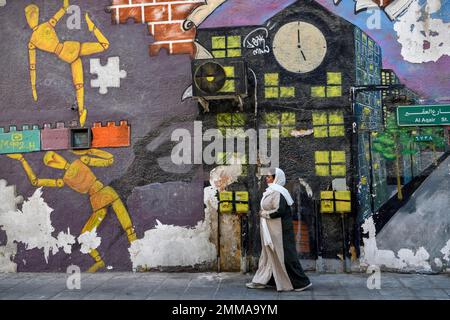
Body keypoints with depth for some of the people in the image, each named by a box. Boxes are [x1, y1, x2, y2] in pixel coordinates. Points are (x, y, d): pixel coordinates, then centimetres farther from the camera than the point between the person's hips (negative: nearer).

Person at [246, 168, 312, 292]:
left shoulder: (277, 192, -17)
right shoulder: (271, 191, 12)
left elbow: (279, 211, -25)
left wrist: (264, 214, -14)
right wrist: (264, 213, 3)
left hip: (279, 230, -10)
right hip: (271, 230, 10)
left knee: (285, 256, -3)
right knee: (268, 254, 13)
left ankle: (301, 282, 7)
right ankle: (262, 280, 21)